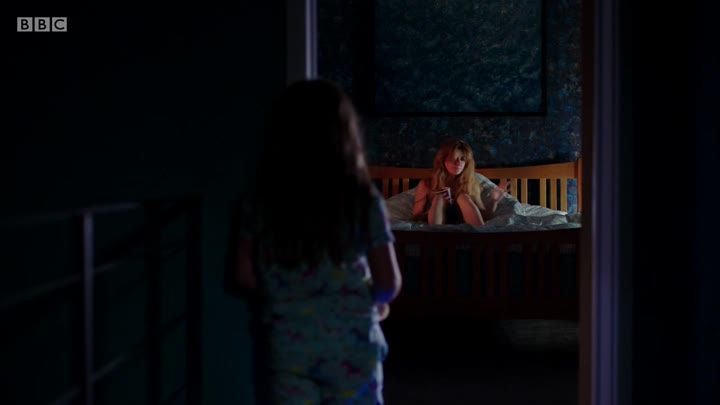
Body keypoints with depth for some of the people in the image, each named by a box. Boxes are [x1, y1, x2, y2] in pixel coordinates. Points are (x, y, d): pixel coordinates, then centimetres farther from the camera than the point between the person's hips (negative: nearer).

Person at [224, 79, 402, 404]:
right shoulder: (363, 201, -4)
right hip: (350, 344, 0)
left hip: (285, 346, 1)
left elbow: (239, 280, -3)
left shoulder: (257, 204, -2)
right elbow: (389, 282, -3)